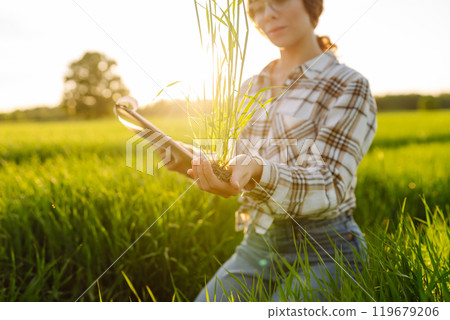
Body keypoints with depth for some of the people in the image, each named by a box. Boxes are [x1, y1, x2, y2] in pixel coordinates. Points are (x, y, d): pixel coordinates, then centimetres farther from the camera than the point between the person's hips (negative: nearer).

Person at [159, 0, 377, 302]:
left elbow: (330, 185, -17)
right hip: (256, 245, 5)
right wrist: (190, 160, -6)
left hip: (323, 250, -4)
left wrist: (258, 170, -35)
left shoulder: (349, 86, -6)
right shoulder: (251, 88, 12)